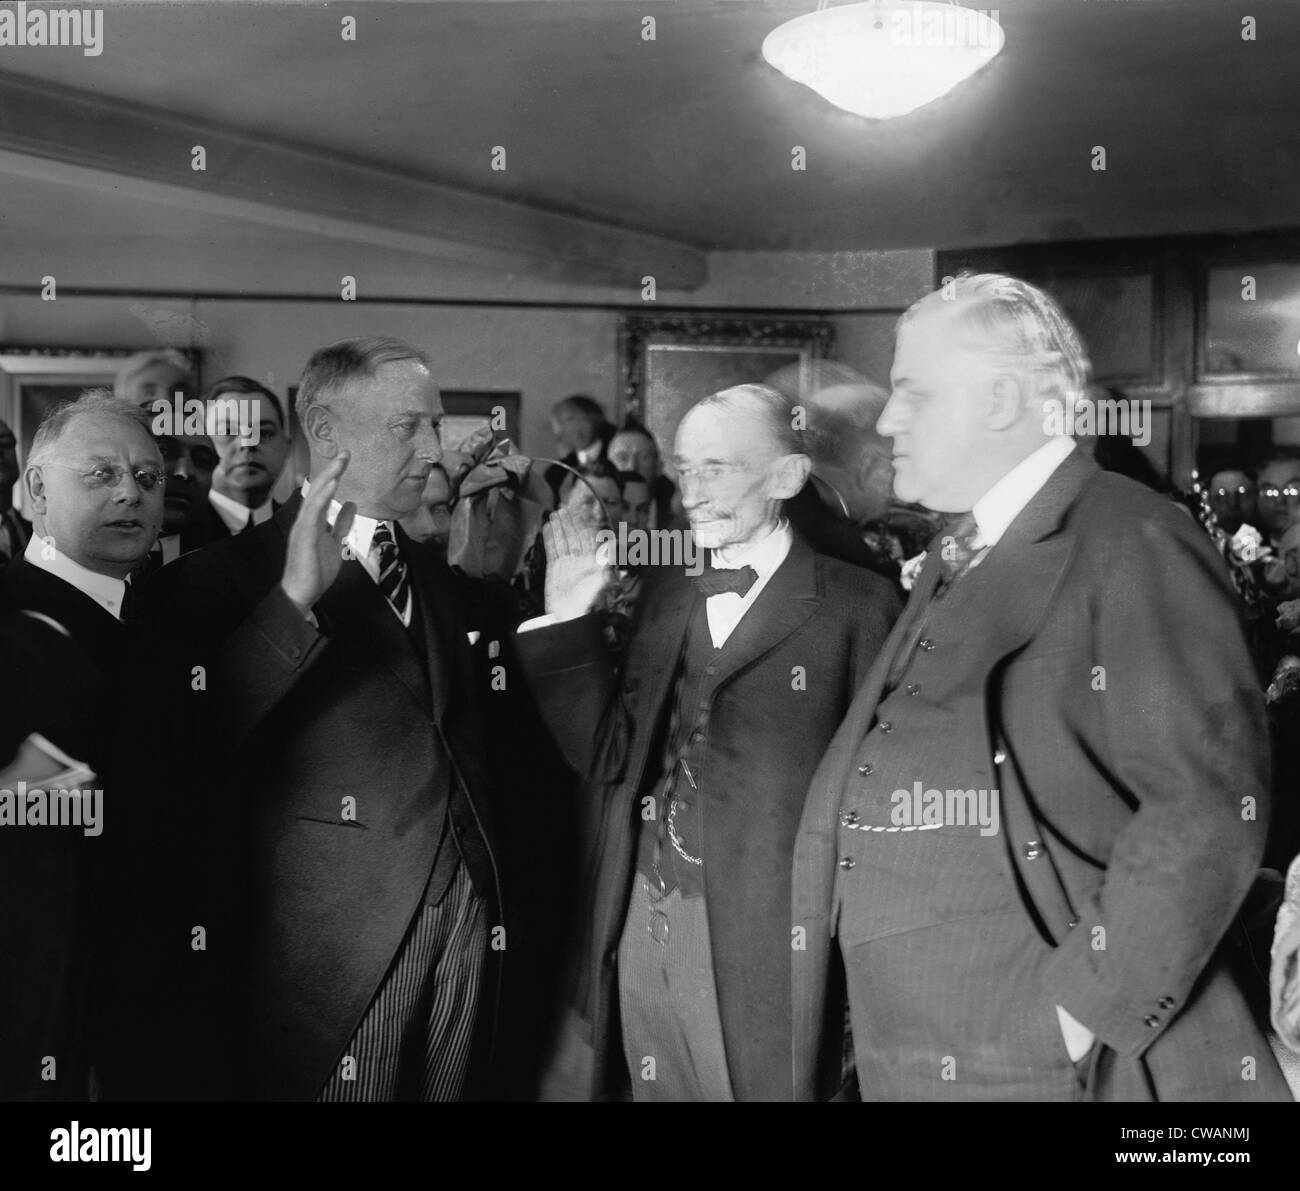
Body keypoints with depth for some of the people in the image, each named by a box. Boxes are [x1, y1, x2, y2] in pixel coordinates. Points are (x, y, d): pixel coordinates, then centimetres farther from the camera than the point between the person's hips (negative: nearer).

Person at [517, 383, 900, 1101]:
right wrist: (568, 622, 0)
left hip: (764, 941, -5)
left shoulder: (855, 606, -7)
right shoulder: (666, 603, 11)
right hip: (642, 929, 5)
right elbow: (609, 756, 7)